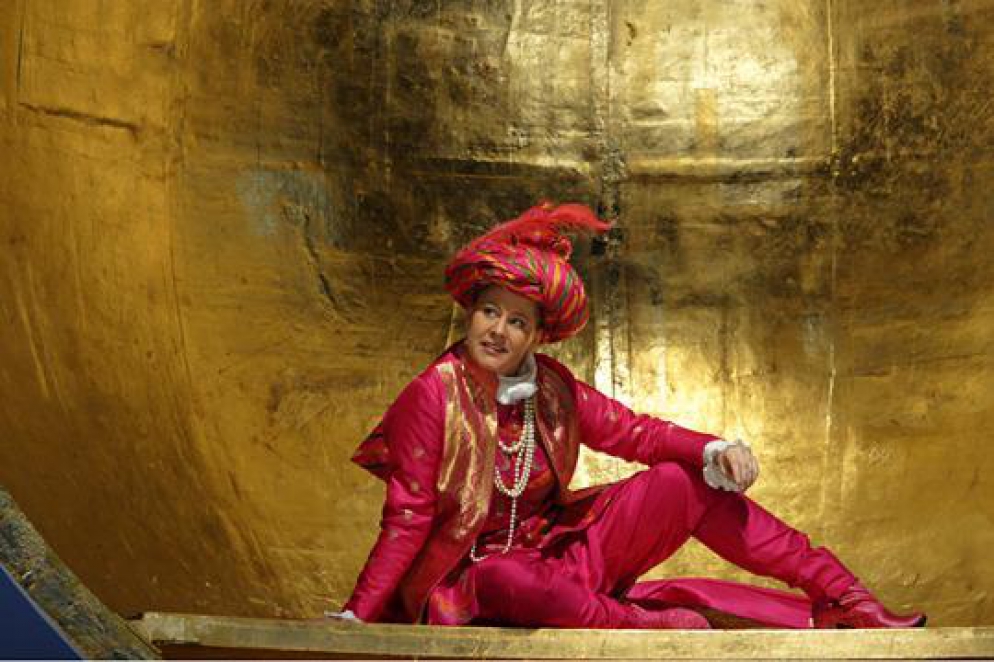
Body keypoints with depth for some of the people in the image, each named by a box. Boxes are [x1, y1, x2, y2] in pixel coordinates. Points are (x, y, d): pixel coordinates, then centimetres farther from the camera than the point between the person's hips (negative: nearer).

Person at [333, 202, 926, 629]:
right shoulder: (433, 395, -14)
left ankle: (846, 600, -8)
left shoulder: (551, 387, 1)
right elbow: (408, 519, -15)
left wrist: (716, 451, -15)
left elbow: (634, 431, 3)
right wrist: (356, 618, -24)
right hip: (475, 574, -5)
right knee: (509, 579, -42)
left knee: (681, 481, -9)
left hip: (558, 544, 5)